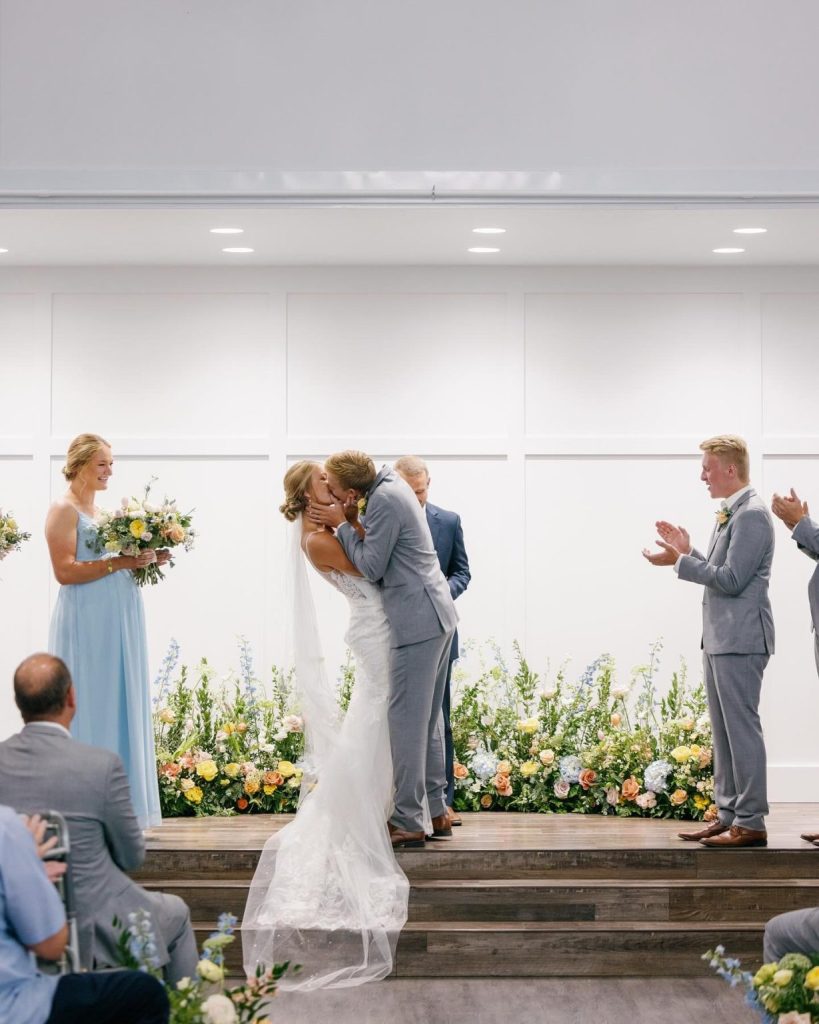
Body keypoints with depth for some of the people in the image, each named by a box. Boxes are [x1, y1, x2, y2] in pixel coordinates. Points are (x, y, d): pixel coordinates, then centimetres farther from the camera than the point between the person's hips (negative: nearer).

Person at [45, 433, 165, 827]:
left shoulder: (103, 511, 17)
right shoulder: (64, 510, -7)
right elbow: (65, 571, -16)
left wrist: (146, 561, 7)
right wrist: (119, 562, -19)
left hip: (119, 623, 8)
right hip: (87, 625, -8)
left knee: (121, 710, 8)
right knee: (90, 710, -5)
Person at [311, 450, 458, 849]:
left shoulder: (384, 501, -18)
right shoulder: (388, 483, 11)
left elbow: (371, 567, -14)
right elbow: (376, 545, 16)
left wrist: (343, 524, -7)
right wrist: (351, 523, -1)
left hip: (418, 621, -10)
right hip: (437, 616, 10)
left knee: (407, 721, -5)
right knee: (429, 718, 15)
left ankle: (409, 822, -1)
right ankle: (435, 812, 21)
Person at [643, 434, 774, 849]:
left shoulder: (751, 515, -15)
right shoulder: (728, 513, 16)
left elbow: (731, 579, -20)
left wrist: (679, 561, -15)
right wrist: (687, 551, 9)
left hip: (740, 640, -10)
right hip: (719, 639, 10)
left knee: (742, 728, -6)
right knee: (723, 731, 13)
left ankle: (750, 822, -2)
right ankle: (728, 815, 20)